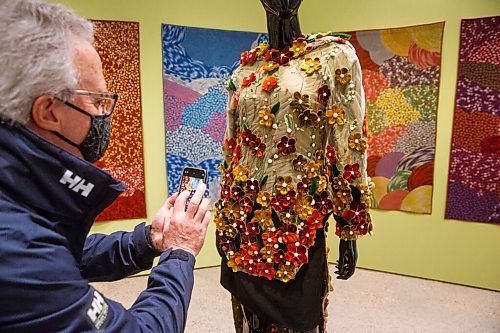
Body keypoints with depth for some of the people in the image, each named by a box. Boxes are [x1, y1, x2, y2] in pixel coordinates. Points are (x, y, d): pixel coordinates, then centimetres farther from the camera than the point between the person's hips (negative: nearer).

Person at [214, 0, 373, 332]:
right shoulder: (245, 70, 7)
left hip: (299, 223, -3)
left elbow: (349, 146, -6)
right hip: (245, 222, 4)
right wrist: (223, 218, 12)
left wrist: (350, 231, -6)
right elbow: (231, 150, 10)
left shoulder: (335, 55, -3)